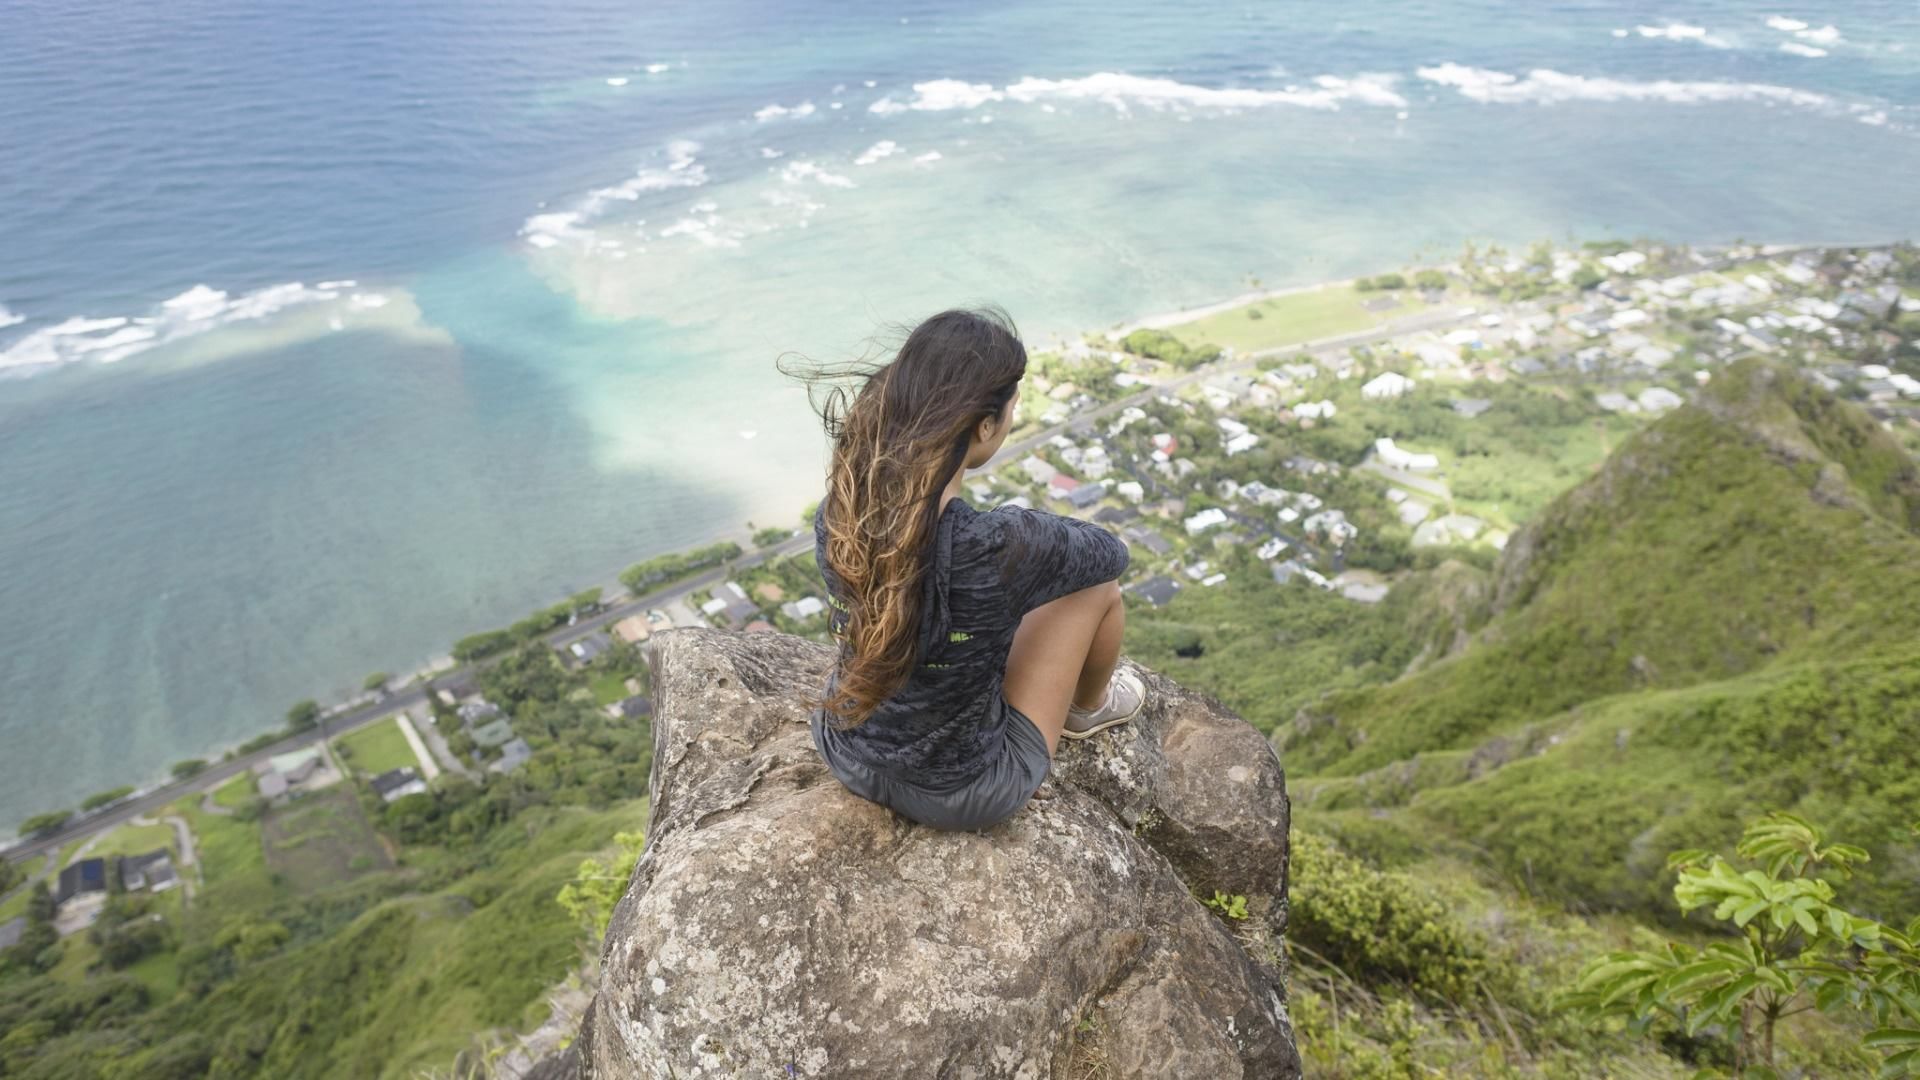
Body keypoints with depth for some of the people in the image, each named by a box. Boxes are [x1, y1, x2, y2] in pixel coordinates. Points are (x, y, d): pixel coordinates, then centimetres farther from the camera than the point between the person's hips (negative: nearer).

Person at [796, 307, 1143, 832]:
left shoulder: (838, 511, -18)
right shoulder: (1003, 547, -34)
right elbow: (1111, 550, -11)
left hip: (842, 753, 5)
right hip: (959, 795, -5)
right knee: (1099, 580, 8)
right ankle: (1088, 707, 39)